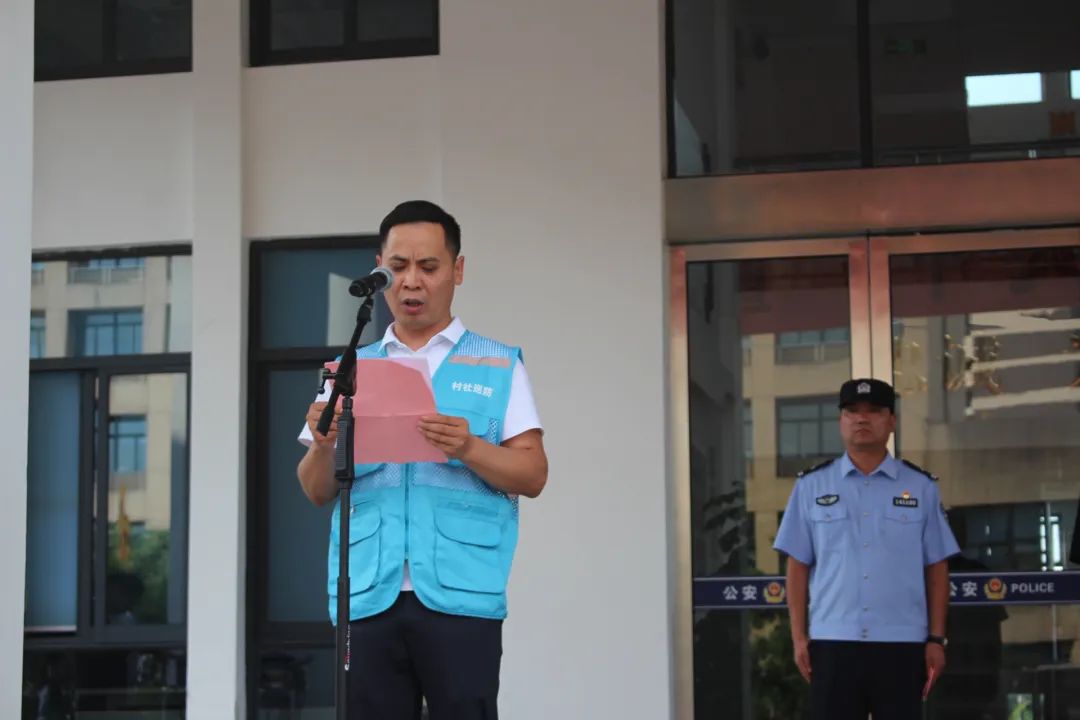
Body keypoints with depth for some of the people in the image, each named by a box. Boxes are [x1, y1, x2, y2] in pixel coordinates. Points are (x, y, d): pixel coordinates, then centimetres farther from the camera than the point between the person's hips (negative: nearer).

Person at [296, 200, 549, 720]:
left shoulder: (498, 366, 10)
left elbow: (533, 476, 2)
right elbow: (318, 492, 13)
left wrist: (470, 450, -17)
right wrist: (323, 446, -9)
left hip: (460, 594, -2)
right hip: (368, 594, 2)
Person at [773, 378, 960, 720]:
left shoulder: (920, 487, 7)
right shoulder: (812, 486, 7)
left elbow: (936, 568, 6)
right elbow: (798, 566, 7)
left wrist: (936, 638, 0)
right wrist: (799, 637, 0)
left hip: (901, 642, 0)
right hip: (833, 641, 0)